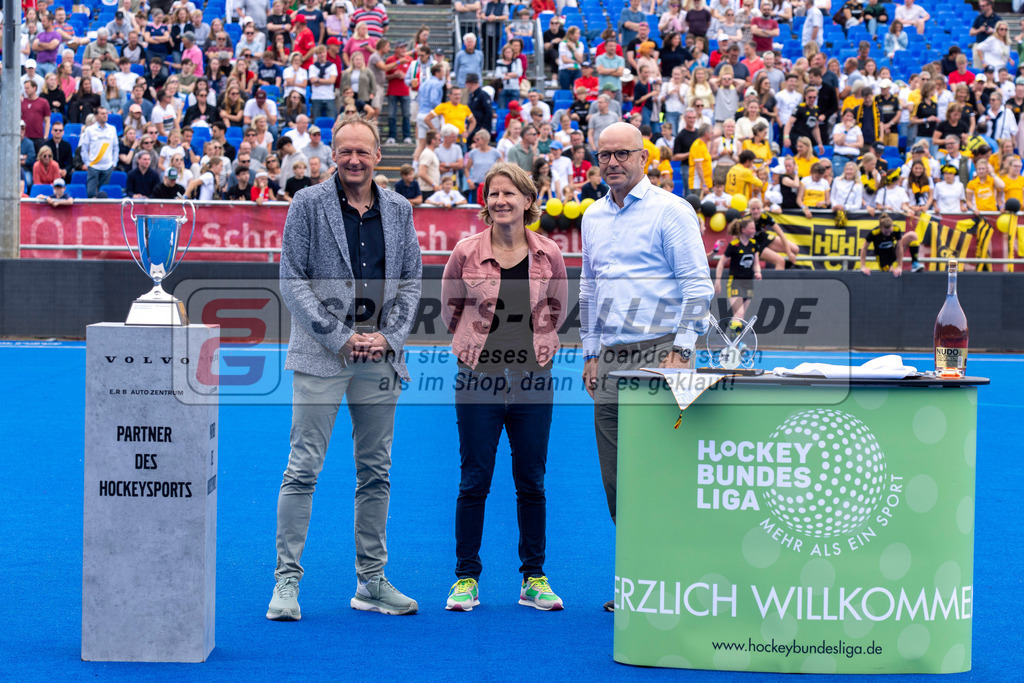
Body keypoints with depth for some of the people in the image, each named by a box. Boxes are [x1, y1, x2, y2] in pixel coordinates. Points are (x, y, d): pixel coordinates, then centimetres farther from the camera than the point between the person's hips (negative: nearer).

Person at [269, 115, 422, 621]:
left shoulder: (398, 210, 10)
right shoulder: (308, 205, -1)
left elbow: (411, 280, 11)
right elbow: (292, 280, -5)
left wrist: (388, 336, -4)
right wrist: (340, 337, -11)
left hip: (381, 356, 4)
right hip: (320, 355, -4)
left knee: (376, 472, 8)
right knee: (304, 469, -6)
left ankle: (372, 582, 17)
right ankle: (286, 579, 1)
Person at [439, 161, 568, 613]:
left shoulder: (549, 255, 0)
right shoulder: (466, 253, -4)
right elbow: (449, 307, 10)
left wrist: (538, 340, 9)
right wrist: (475, 341, 10)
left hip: (532, 379, 1)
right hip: (478, 379, -1)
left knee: (531, 483, 7)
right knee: (474, 482, 2)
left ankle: (534, 579, 17)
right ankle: (466, 579, 12)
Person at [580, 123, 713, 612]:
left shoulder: (670, 211, -3)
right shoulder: (593, 218, 17)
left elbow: (698, 285, -7)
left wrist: (680, 351, -14)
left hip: (658, 351, -6)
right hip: (611, 359, 6)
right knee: (616, 476, 5)